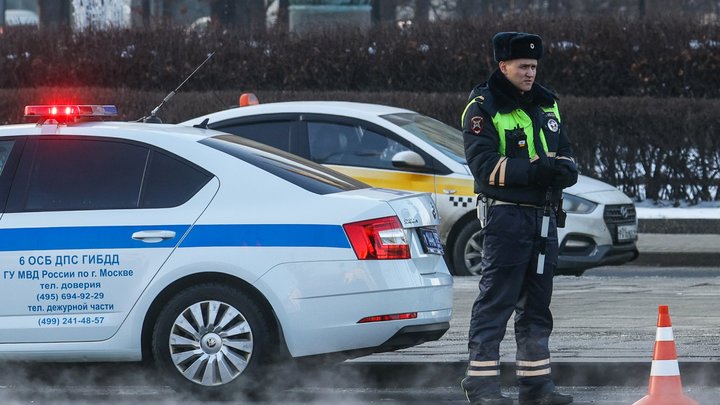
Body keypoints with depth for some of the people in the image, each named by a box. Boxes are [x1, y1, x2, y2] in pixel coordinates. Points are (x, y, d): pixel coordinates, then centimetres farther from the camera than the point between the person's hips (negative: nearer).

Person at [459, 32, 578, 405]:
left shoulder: (546, 105, 16)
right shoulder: (483, 108, -5)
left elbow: (564, 153, 18)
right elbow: (484, 164, -16)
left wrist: (564, 169, -7)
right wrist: (534, 171, -25)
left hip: (545, 217, 7)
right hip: (506, 216, -7)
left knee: (537, 305, 11)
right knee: (495, 302, -9)